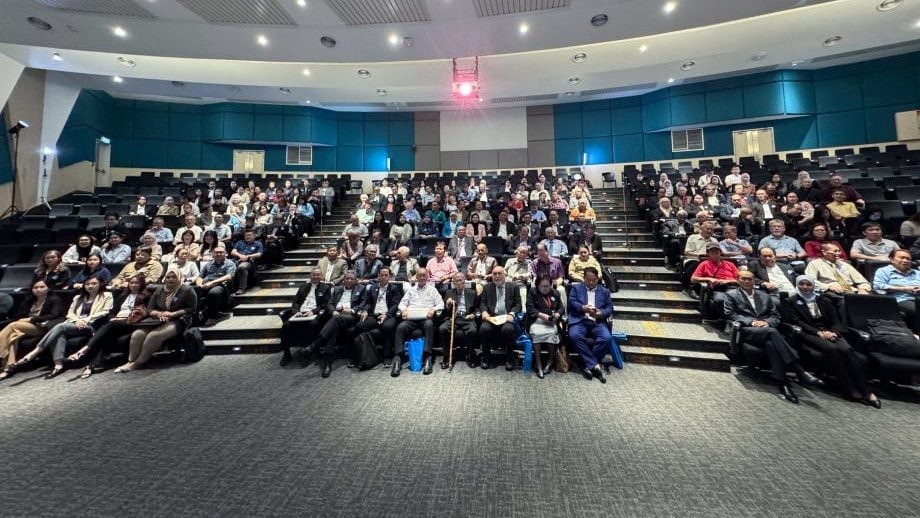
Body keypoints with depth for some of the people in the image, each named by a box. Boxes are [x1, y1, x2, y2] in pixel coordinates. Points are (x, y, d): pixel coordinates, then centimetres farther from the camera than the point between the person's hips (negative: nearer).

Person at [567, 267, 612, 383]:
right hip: (580, 320, -2)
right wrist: (582, 308, -18)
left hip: (597, 322, 2)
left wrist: (600, 313, -11)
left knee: (606, 338, -29)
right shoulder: (576, 287, 17)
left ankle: (587, 365, -16)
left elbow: (610, 308, 11)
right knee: (574, 336, -32)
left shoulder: (604, 291, 22)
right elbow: (571, 302, 2)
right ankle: (594, 365, -21)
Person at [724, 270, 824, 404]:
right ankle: (800, 371, -37)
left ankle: (782, 383, -37)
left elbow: (776, 316, 18)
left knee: (770, 343, -34)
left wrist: (767, 322, -5)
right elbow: (730, 315, 2)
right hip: (746, 330, -3)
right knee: (771, 332, -36)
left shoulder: (765, 296, 27)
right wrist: (751, 322, -11)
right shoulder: (731, 295, 14)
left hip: (767, 329, 4)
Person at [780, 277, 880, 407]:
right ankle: (852, 391, -26)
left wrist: (832, 332, -8)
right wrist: (818, 332, -14)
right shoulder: (790, 302, 8)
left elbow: (836, 321, 13)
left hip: (829, 332, 4)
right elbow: (796, 322, -3)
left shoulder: (824, 300, 21)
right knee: (831, 349, -32)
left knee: (846, 349, -28)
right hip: (809, 334, -4)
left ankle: (864, 391, -23)